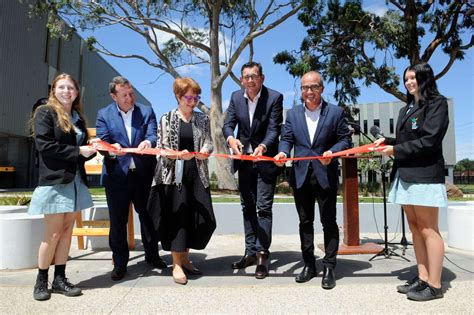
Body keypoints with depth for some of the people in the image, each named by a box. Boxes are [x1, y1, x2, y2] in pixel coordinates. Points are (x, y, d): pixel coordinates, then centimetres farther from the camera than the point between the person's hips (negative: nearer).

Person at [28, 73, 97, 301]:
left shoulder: (77, 118, 16)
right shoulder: (45, 113, -3)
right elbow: (44, 146, -14)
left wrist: (91, 149, -1)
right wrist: (78, 151, -16)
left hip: (75, 180, 6)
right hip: (54, 181, -6)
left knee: (67, 230, 8)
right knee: (53, 234, -1)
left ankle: (60, 278, 17)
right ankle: (41, 280, 17)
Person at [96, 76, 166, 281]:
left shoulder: (146, 111, 6)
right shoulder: (104, 115, 5)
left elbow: (153, 135, -6)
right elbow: (102, 142, -4)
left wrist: (148, 142, -30)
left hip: (144, 174, 1)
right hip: (117, 175, 0)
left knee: (148, 216, 11)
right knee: (117, 220, 6)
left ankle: (152, 255, 30)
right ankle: (120, 263, 22)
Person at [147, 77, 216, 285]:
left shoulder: (203, 119, 11)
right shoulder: (167, 119, 2)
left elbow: (208, 143, 5)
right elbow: (161, 149, -3)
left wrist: (205, 151, -18)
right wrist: (178, 155, -22)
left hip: (197, 174, 4)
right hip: (174, 174, -3)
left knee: (204, 218, 2)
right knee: (177, 217, -3)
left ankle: (185, 256, 23)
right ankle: (177, 264, 12)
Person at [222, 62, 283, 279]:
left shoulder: (274, 97, -10)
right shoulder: (236, 97, 3)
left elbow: (274, 129, -16)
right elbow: (228, 124, -3)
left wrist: (262, 146, -35)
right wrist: (231, 139, -26)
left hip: (265, 160, -5)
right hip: (244, 160, 5)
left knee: (264, 207, -6)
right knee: (247, 208, 12)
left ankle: (262, 254, 4)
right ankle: (250, 252, 24)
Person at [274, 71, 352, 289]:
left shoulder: (336, 112, 1)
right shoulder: (293, 114, 10)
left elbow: (345, 139, 0)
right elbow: (287, 138, 7)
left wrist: (332, 151, -19)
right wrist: (282, 152, -14)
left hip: (326, 176, -3)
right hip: (301, 176, 3)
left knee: (329, 222, 4)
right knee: (305, 222, 11)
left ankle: (329, 267, 16)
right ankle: (309, 265, 24)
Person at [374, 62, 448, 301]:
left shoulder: (437, 103, -1)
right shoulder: (406, 109, 20)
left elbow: (429, 141, -12)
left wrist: (395, 150, -11)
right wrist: (387, 141, 0)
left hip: (425, 175, -7)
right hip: (405, 175, 7)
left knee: (428, 230, -4)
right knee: (415, 228, 8)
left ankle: (434, 285, 4)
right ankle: (422, 278, 15)